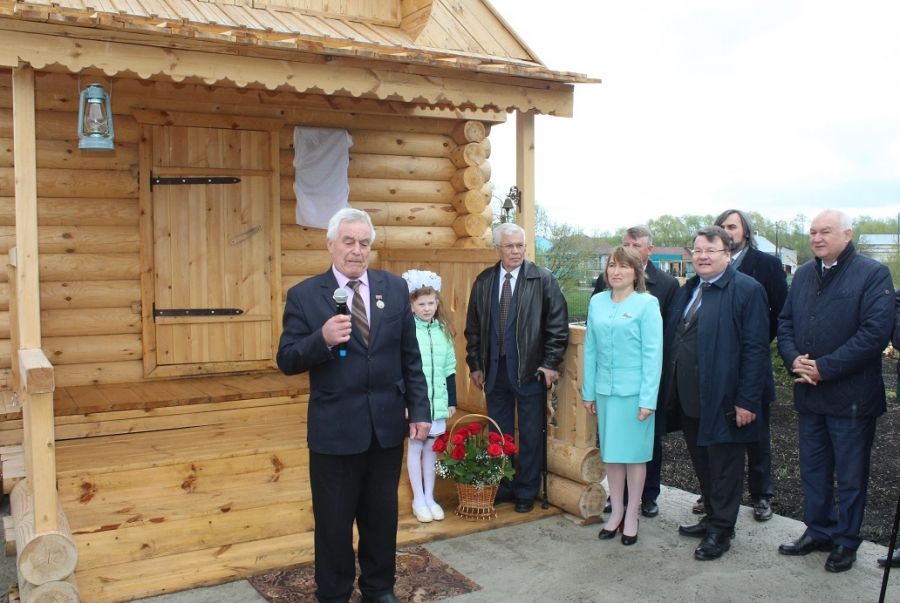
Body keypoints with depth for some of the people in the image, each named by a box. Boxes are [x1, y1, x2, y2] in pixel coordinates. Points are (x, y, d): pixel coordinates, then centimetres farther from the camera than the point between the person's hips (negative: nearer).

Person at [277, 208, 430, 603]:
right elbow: (287, 362, -9)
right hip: (335, 429, -3)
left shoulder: (395, 288, 2)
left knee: (382, 515, 18)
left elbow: (410, 357, 5)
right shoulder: (304, 295, -7)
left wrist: (419, 410, 1)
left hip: (387, 424, 3)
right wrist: (322, 339, -27)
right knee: (334, 519, 12)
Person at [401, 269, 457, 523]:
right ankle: (418, 500, 19)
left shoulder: (443, 331, 5)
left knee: (432, 448, 12)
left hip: (437, 401, 4)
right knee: (416, 447, 7)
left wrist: (452, 400, 9)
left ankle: (430, 497, 24)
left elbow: (449, 370, 10)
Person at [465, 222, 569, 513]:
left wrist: (551, 364, -10)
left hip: (530, 370, -3)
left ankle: (526, 492, 21)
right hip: (494, 370, 3)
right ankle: (502, 487, 26)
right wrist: (475, 364, 7)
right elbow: (473, 327, 10)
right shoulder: (483, 281, 6)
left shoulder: (543, 279, -6)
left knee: (530, 434, 7)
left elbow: (558, 324, -7)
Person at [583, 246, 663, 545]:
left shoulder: (647, 304, -7)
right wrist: (588, 391, 7)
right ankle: (616, 511, 25)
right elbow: (590, 348, 8)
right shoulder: (597, 302, 6)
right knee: (611, 453, 12)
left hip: (634, 391, -4)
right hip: (605, 390, 4)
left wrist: (648, 398, -13)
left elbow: (653, 352, -9)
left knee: (634, 454, 6)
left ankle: (632, 515, 20)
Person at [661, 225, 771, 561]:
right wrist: (671, 388, 10)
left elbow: (756, 349, -15)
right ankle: (711, 518, 34)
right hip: (689, 399, 7)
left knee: (724, 467, 6)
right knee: (702, 463, 18)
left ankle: (721, 530, 19)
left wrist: (747, 400, -18)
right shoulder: (687, 291, 13)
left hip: (723, 401, -7)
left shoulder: (746, 290, -11)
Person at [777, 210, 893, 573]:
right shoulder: (803, 275, 10)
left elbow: (876, 332, -18)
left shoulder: (873, 274, -9)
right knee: (813, 468, 16)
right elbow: (785, 321, 11)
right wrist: (793, 359, -8)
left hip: (851, 396, -6)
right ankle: (818, 531, 31)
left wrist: (824, 368, -19)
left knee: (850, 475, 8)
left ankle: (846, 541, 23)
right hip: (808, 392, 6)